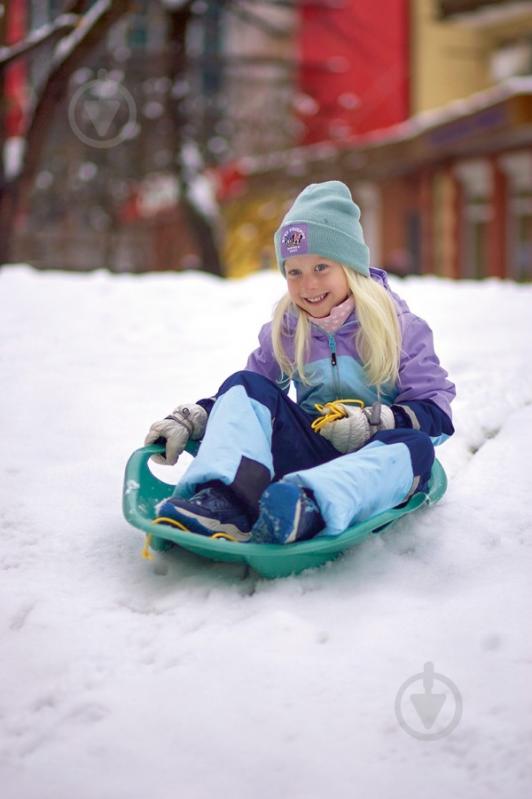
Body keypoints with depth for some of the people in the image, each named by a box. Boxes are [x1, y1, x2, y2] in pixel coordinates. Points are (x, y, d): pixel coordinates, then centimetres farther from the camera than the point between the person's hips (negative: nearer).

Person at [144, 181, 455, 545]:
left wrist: (373, 422, -22)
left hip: (368, 464, -2)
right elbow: (245, 397, 15)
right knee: (244, 385, -16)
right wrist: (189, 420, -3)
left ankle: (311, 506, -62)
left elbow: (437, 413, -6)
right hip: (308, 452, 3)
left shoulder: (400, 327, -1)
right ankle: (224, 500, -43)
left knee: (415, 447, -35)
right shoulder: (284, 331, 9)